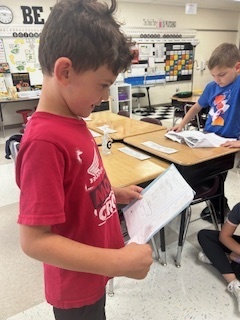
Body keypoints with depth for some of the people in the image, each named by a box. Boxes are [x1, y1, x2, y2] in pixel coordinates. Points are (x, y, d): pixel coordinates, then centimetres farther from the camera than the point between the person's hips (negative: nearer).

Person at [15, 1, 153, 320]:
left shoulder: (72, 122, -5)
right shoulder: (45, 141, -32)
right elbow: (34, 240, -30)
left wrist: (115, 193, 0)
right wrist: (120, 262, -29)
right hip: (76, 287, -7)